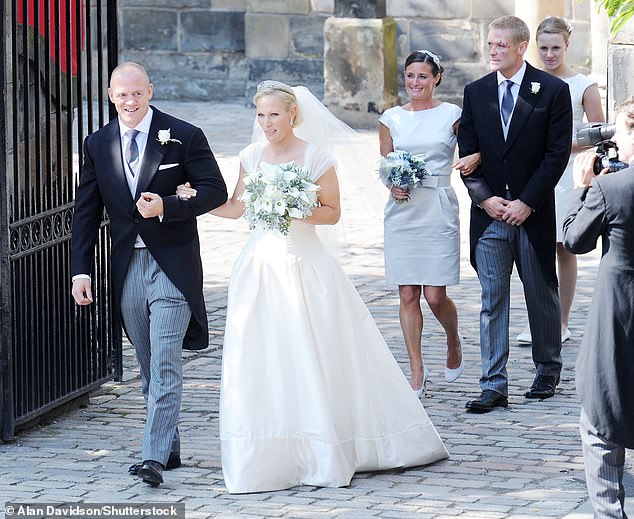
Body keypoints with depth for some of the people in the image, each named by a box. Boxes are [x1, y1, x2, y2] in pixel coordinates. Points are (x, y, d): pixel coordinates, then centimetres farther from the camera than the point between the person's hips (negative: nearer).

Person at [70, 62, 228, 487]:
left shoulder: (184, 136, -5)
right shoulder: (98, 145, 7)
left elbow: (216, 190, -5)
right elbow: (87, 211, 8)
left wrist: (167, 207, -18)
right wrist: (81, 269, 2)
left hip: (172, 264, -5)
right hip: (127, 267, 5)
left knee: (165, 364, -12)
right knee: (148, 367, 12)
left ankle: (155, 456, -16)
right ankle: (170, 447, 23)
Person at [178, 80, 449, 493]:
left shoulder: (316, 158, -7)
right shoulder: (253, 156, 6)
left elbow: (332, 212, -2)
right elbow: (235, 208, 14)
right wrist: (194, 198, 2)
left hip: (306, 267, -4)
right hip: (261, 265, 4)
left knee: (313, 361, -2)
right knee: (260, 362, 0)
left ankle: (324, 456, 10)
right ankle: (272, 456, 10)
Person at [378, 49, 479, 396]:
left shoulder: (452, 115, 2)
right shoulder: (391, 119, 8)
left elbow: (472, 152, 3)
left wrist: (475, 158, -20)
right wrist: (393, 185, -7)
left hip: (439, 209, -2)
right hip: (402, 209, 2)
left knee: (435, 295, -6)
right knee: (408, 295, 1)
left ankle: (454, 343, 26)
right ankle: (417, 372, 9)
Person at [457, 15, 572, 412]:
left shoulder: (553, 90, -3)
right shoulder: (476, 92, 7)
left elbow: (558, 153, -7)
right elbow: (467, 152, 8)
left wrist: (526, 202, -12)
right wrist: (484, 198, -6)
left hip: (533, 212, -2)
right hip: (489, 214, 2)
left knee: (542, 296, 9)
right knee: (492, 301, -1)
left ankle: (548, 372, 26)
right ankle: (494, 387, -3)